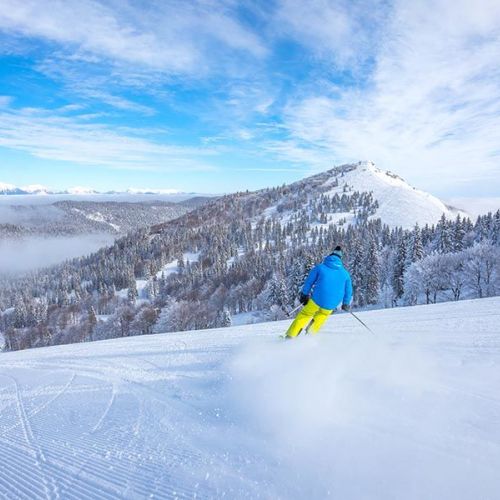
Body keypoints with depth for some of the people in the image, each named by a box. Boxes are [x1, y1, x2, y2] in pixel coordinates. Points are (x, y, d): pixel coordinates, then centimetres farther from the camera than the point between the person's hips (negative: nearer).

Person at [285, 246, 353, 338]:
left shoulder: (320, 267, 4)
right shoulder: (345, 273, 10)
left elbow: (308, 282, 5)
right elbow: (348, 291, 16)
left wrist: (304, 295, 16)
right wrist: (346, 304, 30)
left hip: (317, 300, -2)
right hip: (331, 305, 2)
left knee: (305, 314, 16)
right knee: (322, 314, 29)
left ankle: (290, 336, 13)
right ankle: (311, 333, 22)